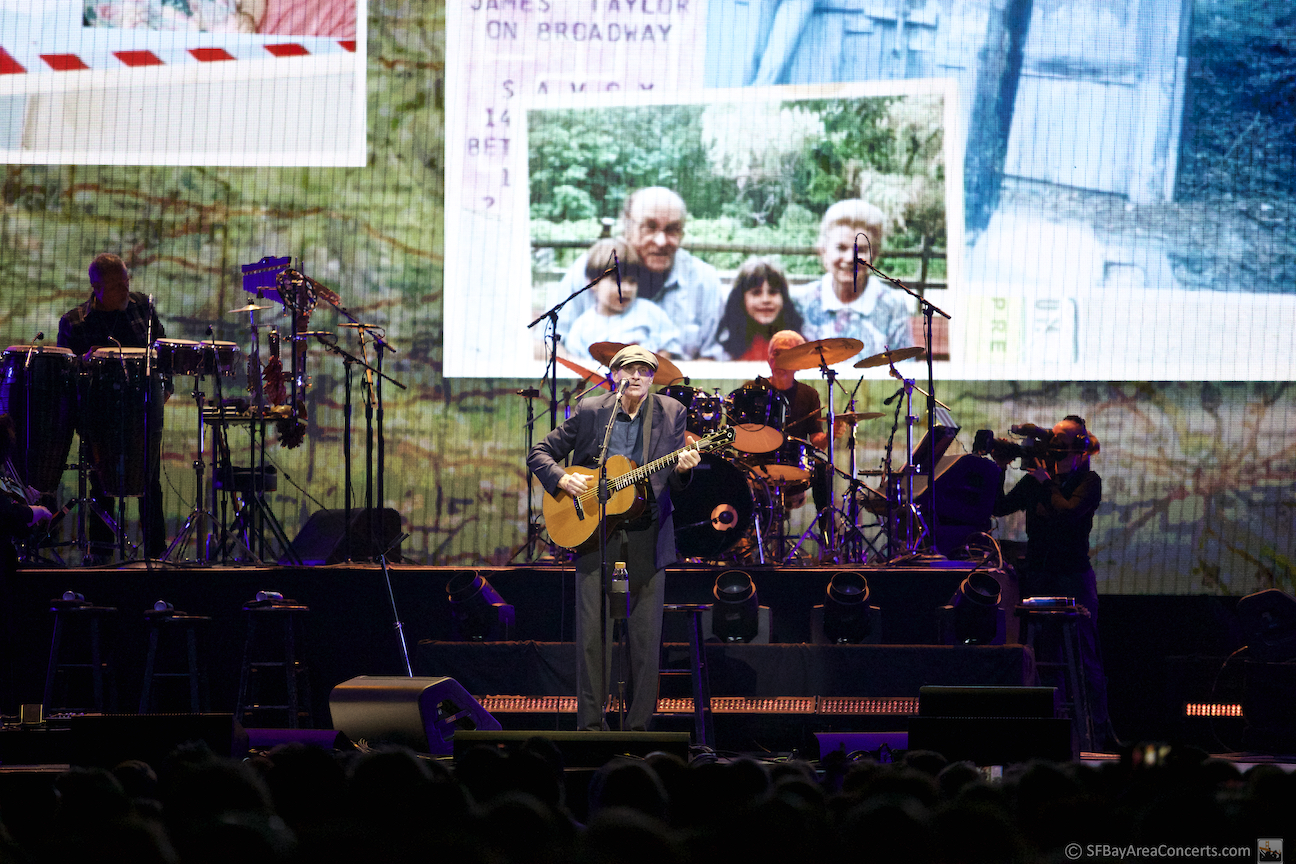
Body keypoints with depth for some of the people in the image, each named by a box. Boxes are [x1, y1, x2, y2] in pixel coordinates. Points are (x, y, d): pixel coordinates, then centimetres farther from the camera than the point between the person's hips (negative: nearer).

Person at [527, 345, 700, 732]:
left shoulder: (670, 414, 2)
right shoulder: (590, 411, 0)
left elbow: (674, 482, 0)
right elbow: (539, 454, 6)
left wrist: (682, 468, -22)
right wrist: (562, 479, -13)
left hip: (647, 539, 1)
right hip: (594, 531, -1)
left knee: (646, 638, 1)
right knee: (592, 634, -3)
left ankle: (639, 726, 9)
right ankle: (591, 726, 4)